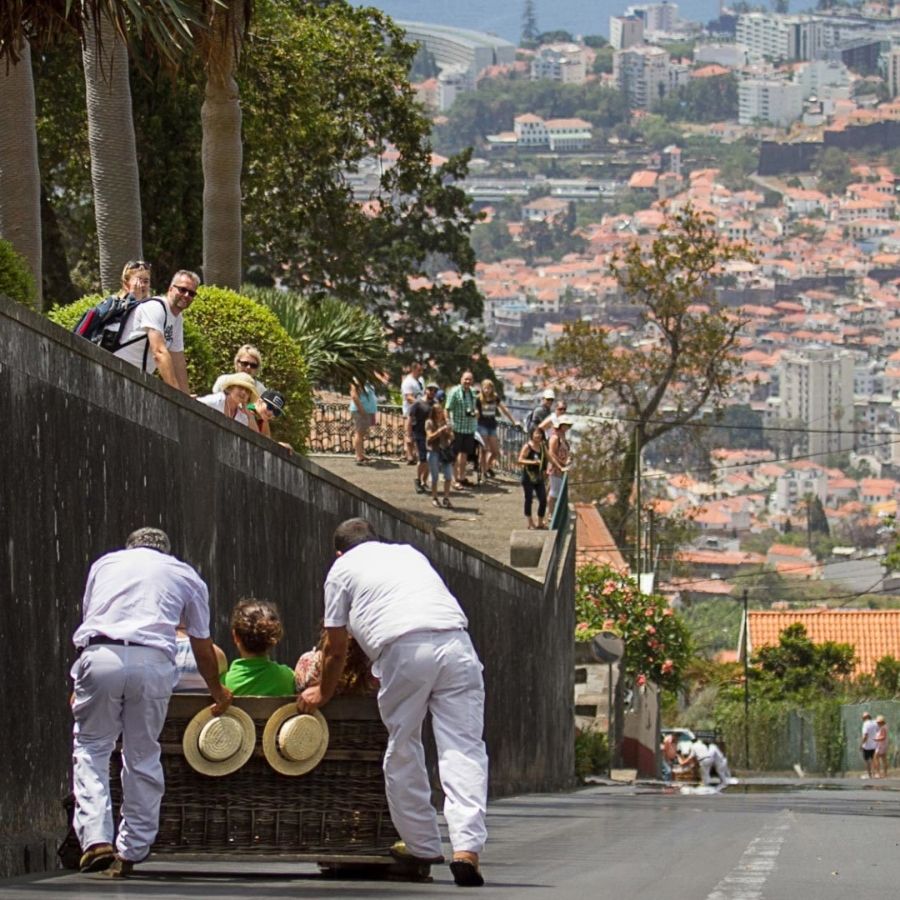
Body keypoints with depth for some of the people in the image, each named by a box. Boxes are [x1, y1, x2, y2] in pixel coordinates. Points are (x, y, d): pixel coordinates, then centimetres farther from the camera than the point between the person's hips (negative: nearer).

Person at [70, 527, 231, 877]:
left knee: (91, 747, 9)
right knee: (142, 757, 12)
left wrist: (79, 687, 49)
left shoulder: (106, 563, 29)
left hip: (99, 656, 0)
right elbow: (203, 648, 28)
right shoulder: (186, 576, 25)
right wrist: (217, 692, 46)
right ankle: (130, 852, 13)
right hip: (153, 662, 0)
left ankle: (96, 839, -8)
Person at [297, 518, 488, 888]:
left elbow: (335, 648, 25)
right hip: (455, 642, 3)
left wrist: (322, 693, 44)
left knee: (402, 750, 14)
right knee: (462, 748, -3)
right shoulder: (408, 553, 35)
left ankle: (422, 845, 21)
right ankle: (467, 849, -17)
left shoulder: (342, 570, 22)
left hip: (404, 650, -3)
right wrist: (379, 674, 60)